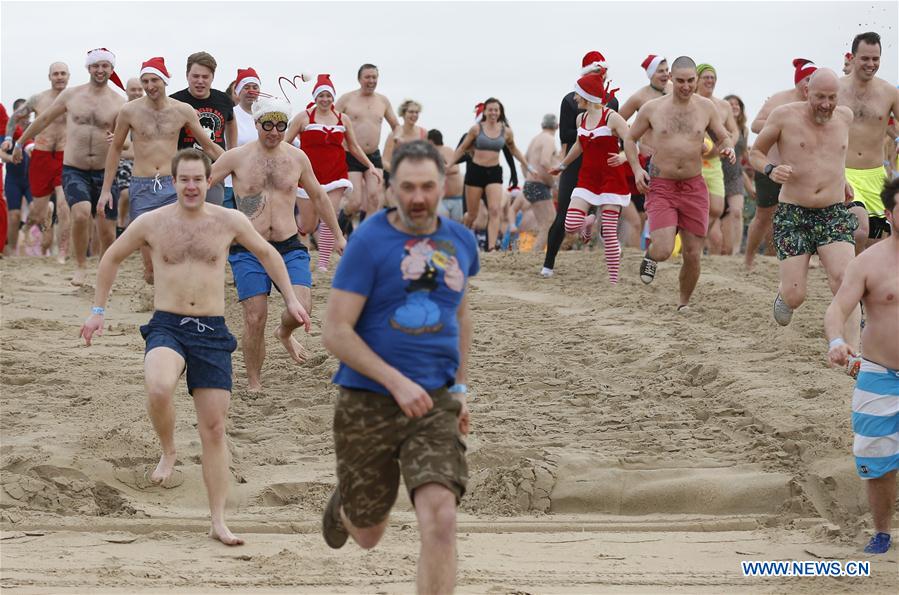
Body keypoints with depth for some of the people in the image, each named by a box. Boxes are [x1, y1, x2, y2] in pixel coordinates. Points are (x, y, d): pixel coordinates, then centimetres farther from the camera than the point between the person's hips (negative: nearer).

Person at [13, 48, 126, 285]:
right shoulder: (71, 95, 3)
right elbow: (44, 119, 16)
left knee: (107, 231, 1)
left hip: (104, 172, 1)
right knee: (81, 214, -26)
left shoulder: (119, 103, 0)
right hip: (74, 170, -1)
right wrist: (20, 143, 23)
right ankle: (80, 265, -4)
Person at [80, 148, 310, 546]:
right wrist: (98, 310, 15)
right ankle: (168, 452, -3)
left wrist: (290, 299, 16)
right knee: (159, 388, -35)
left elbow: (267, 253, 19)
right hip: (167, 326, -1)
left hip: (212, 332, 1)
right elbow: (112, 258, 17)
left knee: (214, 428, 2)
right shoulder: (151, 223, 1)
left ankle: (219, 522, 9)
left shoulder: (230, 221, 2)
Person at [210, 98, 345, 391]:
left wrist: (338, 236, 24)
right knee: (255, 319, -7)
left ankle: (284, 333, 22)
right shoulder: (237, 157, -3)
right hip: (248, 251, -2)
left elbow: (318, 196, 19)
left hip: (289, 247, 2)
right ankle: (254, 383, 12)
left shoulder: (297, 158, 6)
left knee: (302, 308, -16)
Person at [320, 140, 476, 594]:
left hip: (437, 403, 2)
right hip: (368, 402, -2)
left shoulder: (461, 241, 5)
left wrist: (461, 387, 22)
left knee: (440, 519, -19)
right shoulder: (369, 241, -11)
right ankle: (343, 506, 52)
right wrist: (397, 382, -21)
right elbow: (335, 333, -13)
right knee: (367, 535, 14)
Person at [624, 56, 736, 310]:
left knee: (693, 255, 3)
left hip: (693, 188, 2)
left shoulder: (706, 107, 3)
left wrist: (729, 148, -13)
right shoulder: (652, 108, -1)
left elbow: (724, 137, 11)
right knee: (664, 251, -19)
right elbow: (630, 139, 10)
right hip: (661, 187, -2)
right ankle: (651, 254, 19)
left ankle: (683, 303, 26)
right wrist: (636, 169, -5)